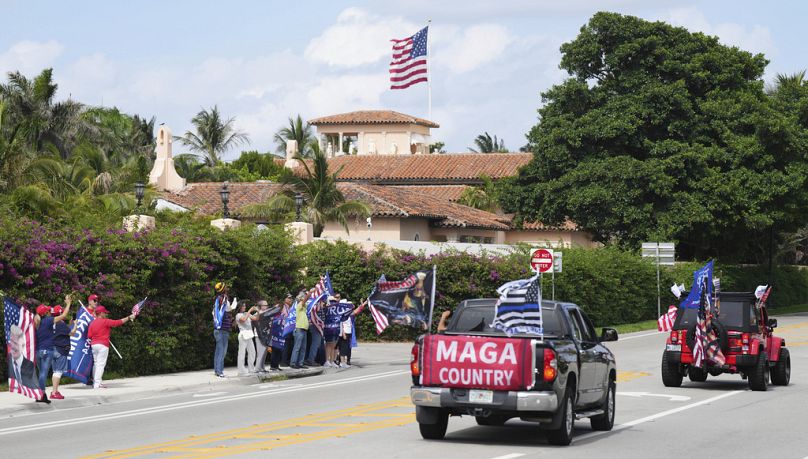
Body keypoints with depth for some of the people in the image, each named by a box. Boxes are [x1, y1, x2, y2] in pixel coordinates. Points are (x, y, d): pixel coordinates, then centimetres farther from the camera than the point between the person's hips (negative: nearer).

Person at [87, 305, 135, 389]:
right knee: (100, 364, -8)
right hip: (103, 345, -7)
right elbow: (118, 322, -9)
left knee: (96, 363, 14)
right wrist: (129, 317, -1)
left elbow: (89, 336, 4)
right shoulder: (105, 321, -8)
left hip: (94, 344, 7)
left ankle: (95, 382, 17)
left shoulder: (92, 323, 8)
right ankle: (97, 384, -13)